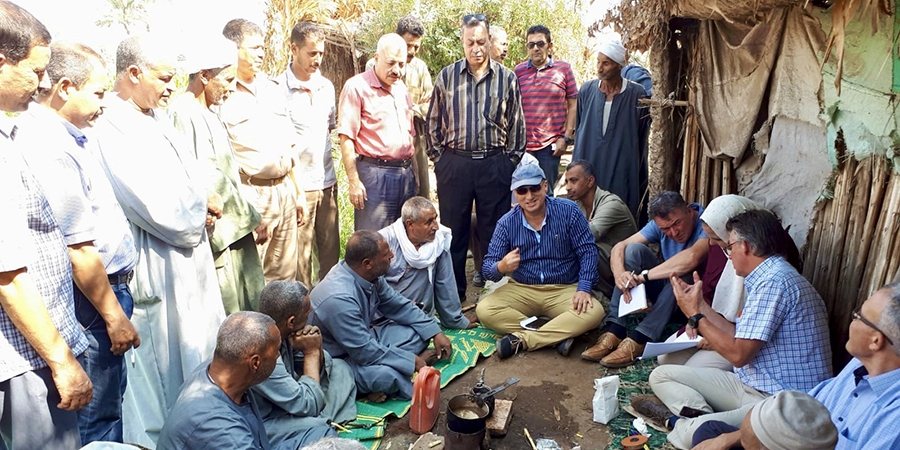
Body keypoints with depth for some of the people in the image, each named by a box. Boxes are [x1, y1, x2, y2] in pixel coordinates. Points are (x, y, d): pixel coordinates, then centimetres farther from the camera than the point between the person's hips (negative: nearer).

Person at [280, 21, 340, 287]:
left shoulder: (326, 86, 9)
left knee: (331, 252, 13)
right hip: (298, 185, -6)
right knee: (299, 256, 3)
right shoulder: (278, 89, -10)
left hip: (326, 181, 6)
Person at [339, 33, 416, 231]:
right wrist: (354, 181, -16)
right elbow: (346, 137, -11)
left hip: (406, 173, 7)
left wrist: (413, 171, 13)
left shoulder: (401, 88, 15)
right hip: (374, 173, -7)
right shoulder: (357, 87, -6)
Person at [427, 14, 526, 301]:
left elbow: (517, 125, 8)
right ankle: (453, 295, 21)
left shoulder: (507, 78, 4)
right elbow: (433, 122, 8)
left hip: (495, 165, 0)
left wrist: (511, 162, 4)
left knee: (494, 233, 7)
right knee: (453, 231, 8)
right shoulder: (446, 76, 4)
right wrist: (438, 158, 4)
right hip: (454, 165, 1)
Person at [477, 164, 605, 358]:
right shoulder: (506, 223, -6)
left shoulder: (568, 211, -8)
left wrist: (583, 289, -19)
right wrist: (501, 267, -32)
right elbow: (488, 268, -7)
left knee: (593, 313, -29)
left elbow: (587, 251, -6)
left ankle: (520, 339, -24)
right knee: (484, 310, -23)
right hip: (522, 290, 1)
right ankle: (559, 335, -24)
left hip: (564, 289, -1)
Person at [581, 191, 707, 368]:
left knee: (682, 273, -36)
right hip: (663, 285, 5)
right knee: (633, 250, -18)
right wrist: (619, 274, -35)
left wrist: (643, 276, -37)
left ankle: (638, 339, -33)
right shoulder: (659, 224, -7)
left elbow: (690, 261, -44)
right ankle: (614, 330, -25)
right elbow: (619, 247, -14)